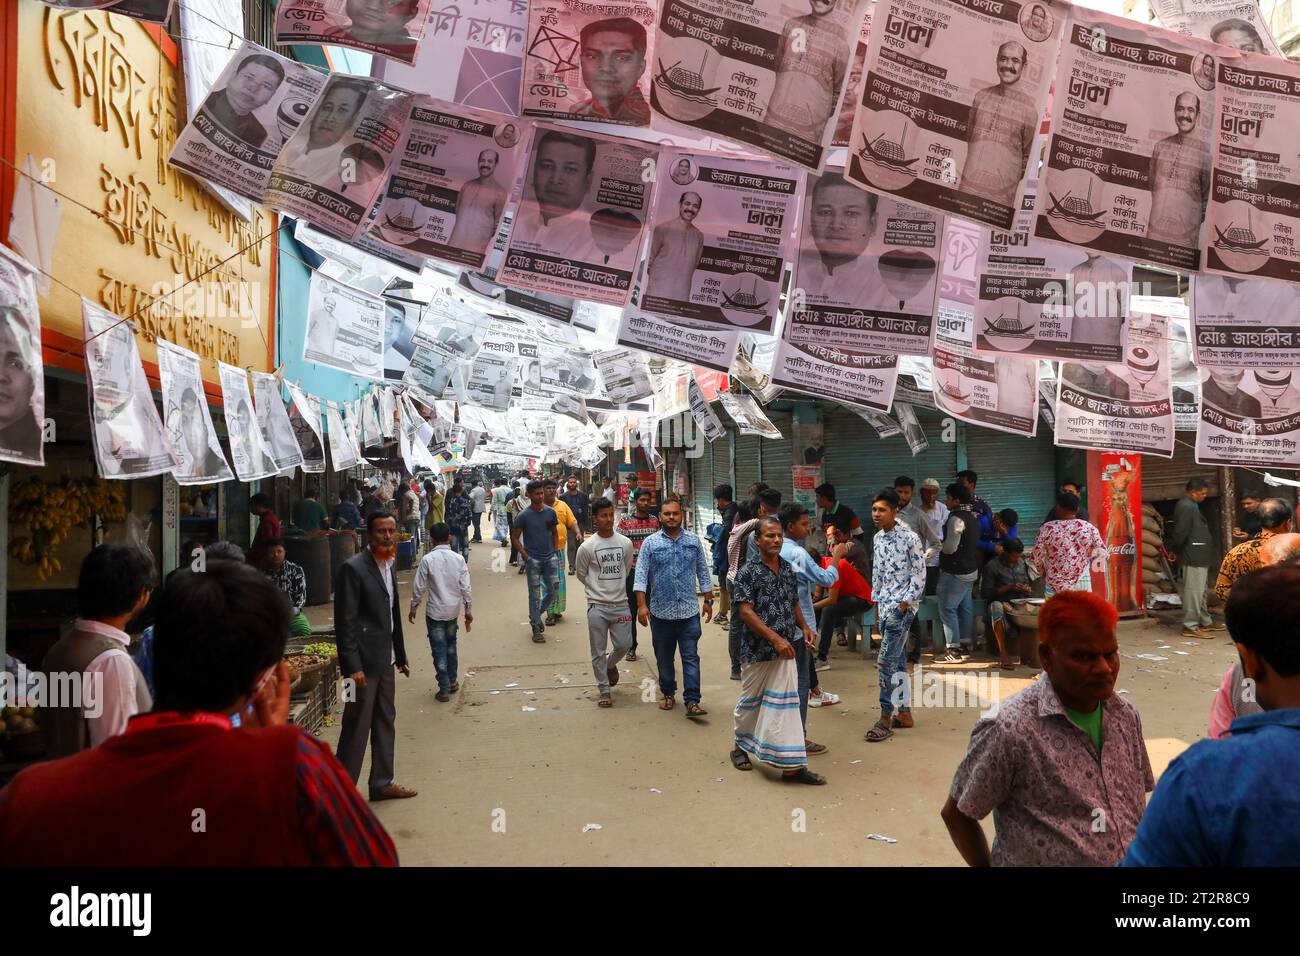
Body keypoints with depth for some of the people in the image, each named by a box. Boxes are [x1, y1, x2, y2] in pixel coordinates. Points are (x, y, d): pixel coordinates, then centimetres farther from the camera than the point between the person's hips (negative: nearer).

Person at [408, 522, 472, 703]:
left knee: (439, 650, 4)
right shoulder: (458, 559, -6)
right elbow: (466, 588, -5)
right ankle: (452, 682, 30)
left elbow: (419, 587, -9)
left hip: (435, 612, -3)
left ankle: (444, 689, 6)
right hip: (453, 610, 3)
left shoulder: (427, 560, -13)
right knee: (451, 646, 21)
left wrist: (413, 608, 5)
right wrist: (469, 610, 4)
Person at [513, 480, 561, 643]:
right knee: (535, 595, 2)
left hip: (550, 558, 4)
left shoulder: (550, 512, 4)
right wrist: (525, 556, -9)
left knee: (553, 591, 5)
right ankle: (536, 628, 11)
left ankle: (536, 615, 30)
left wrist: (555, 551, 7)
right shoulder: (523, 516, -7)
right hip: (533, 560, -4)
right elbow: (515, 538, -1)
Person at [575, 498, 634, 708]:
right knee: (599, 652, 4)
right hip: (597, 606, -2)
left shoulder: (625, 543, -1)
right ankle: (603, 691, 18)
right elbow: (581, 574, 5)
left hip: (620, 604, 2)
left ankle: (611, 664, 38)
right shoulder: (587, 547, -8)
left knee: (623, 646, 5)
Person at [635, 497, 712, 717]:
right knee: (664, 658, 12)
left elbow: (703, 572, 10)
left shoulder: (694, 540, 4)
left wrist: (708, 601, 9)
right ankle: (668, 694, 30)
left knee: (691, 657, -2)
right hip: (660, 612, 0)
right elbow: (641, 575, -4)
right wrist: (642, 605, -12)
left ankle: (692, 701, 0)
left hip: (689, 611, 0)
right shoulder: (650, 543, -2)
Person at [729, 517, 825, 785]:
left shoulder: (788, 569, 8)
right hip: (757, 651, -4)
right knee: (751, 701, 13)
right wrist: (775, 638, -23)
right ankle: (740, 747, 36)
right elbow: (745, 612, -17)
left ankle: (792, 765, 3)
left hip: (785, 651, 4)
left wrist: (804, 627, 2)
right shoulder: (747, 573, -11)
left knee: (784, 703, 2)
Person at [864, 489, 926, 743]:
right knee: (898, 661, 13)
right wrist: (877, 606, 15)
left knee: (886, 661, -10)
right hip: (885, 606, 7)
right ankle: (904, 713, 22)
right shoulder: (877, 539, 9)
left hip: (903, 606, -7)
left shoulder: (910, 538, -12)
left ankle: (886, 719, -4)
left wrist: (904, 605, -15)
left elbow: (919, 576, -12)